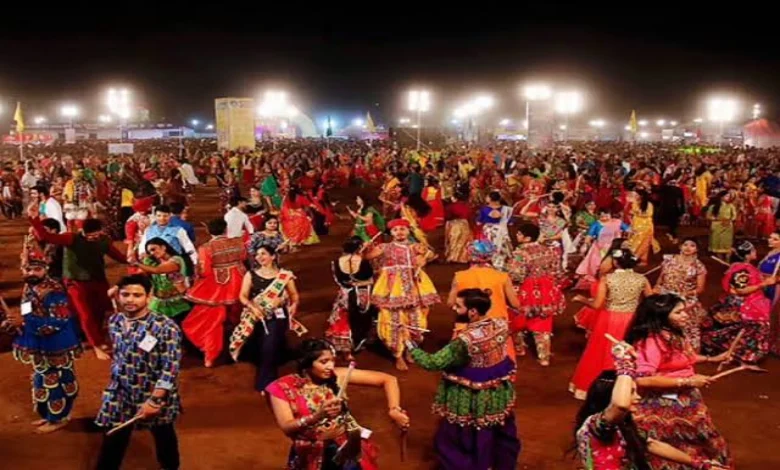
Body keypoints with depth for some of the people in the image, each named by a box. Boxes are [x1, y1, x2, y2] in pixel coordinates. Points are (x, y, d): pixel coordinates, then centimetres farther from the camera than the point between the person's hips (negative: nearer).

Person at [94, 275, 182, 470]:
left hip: (156, 396, -4)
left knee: (164, 438, 20)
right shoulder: (114, 321, -2)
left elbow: (170, 368, -23)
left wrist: (155, 399, -25)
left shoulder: (165, 327, -23)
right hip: (120, 395, 4)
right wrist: (115, 380, 17)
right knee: (112, 445, 12)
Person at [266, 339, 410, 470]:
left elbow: (388, 379, -4)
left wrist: (394, 410, -17)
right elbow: (287, 428, -14)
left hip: (347, 447, 1)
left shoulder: (338, 376, -4)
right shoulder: (283, 388, -5)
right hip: (312, 454, -1)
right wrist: (318, 416, -28)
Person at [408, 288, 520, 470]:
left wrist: (409, 344, -18)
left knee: (452, 441, 16)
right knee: (501, 433, 31)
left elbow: (433, 363, -29)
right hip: (499, 394, 7)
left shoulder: (465, 340, -35)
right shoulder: (501, 325, -14)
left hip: (471, 400, -7)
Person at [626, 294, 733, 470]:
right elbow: (642, 380, -35)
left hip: (683, 400, 9)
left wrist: (712, 359, 19)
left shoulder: (673, 335, 5)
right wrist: (687, 381, -28)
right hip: (663, 405, -9)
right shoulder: (651, 341, -25)